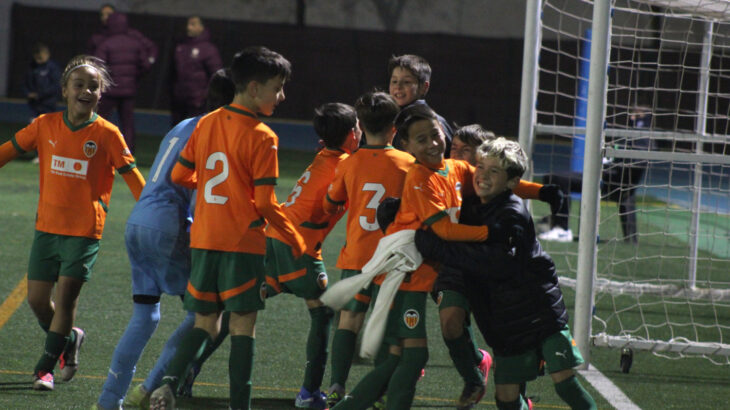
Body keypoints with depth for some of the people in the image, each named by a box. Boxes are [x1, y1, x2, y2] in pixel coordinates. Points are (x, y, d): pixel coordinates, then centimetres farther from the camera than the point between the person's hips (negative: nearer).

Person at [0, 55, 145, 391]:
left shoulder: (107, 134, -7)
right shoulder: (45, 126, 1)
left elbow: (132, 176, -3)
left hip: (84, 230, -3)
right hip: (47, 225, 3)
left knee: (65, 299, -8)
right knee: (37, 299, 5)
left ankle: (46, 367, 4)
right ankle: (68, 341, 33)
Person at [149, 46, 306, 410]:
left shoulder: (206, 124, 5)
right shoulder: (262, 137, -12)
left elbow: (179, 175, 9)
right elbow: (265, 203, -14)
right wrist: (295, 241, -1)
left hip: (203, 241, 5)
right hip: (243, 243, -5)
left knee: (204, 322, 14)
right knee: (242, 325, 3)